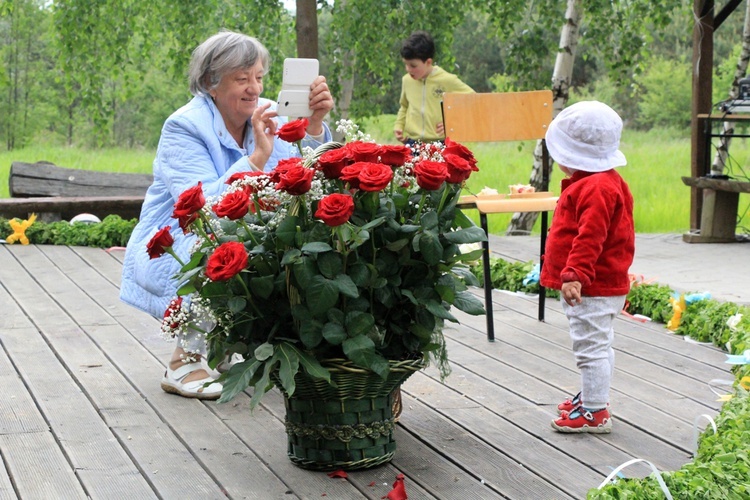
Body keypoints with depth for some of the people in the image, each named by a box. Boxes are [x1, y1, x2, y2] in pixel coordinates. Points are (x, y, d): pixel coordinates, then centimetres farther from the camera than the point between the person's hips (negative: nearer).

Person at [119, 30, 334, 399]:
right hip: (172, 254, -5)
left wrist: (314, 125, -25)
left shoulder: (268, 116, -1)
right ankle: (185, 359, -15)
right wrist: (257, 157, -34)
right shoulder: (184, 128, -16)